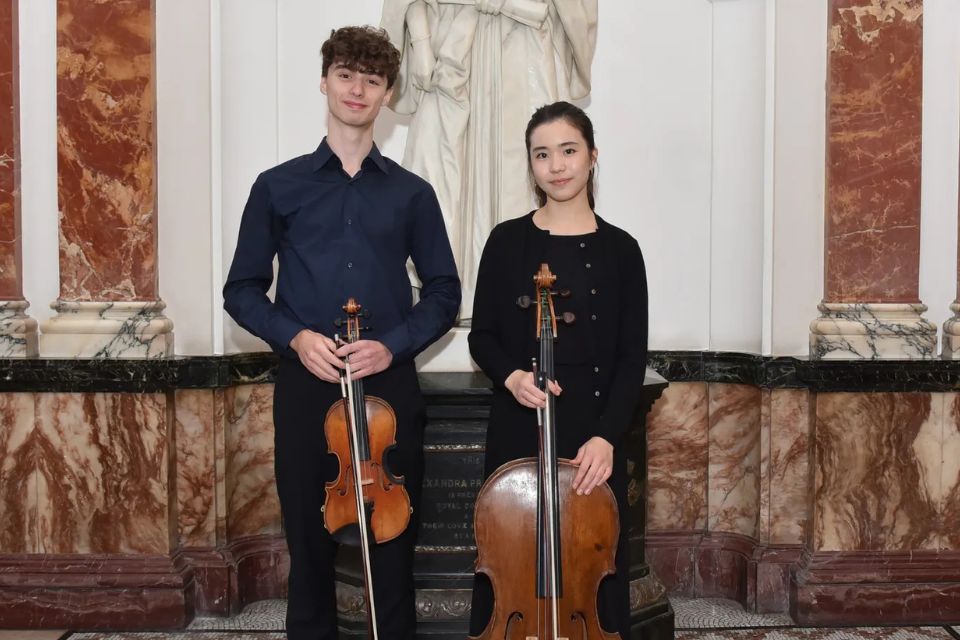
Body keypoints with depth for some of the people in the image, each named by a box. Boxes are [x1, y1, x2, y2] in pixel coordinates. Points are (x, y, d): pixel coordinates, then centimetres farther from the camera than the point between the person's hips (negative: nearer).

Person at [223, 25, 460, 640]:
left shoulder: (412, 193, 8)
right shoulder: (278, 186, 6)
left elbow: (443, 292, 8)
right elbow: (242, 290, 6)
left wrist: (393, 344, -8)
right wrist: (295, 336, -11)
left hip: (391, 385, 1)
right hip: (305, 384, 0)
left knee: (395, 539, 5)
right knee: (310, 538, 6)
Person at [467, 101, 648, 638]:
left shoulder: (620, 249, 0)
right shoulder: (507, 241, 2)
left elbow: (632, 358, -2)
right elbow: (483, 337, 6)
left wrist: (606, 435, -14)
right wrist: (510, 376, -14)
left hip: (594, 431, 0)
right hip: (519, 429, 1)